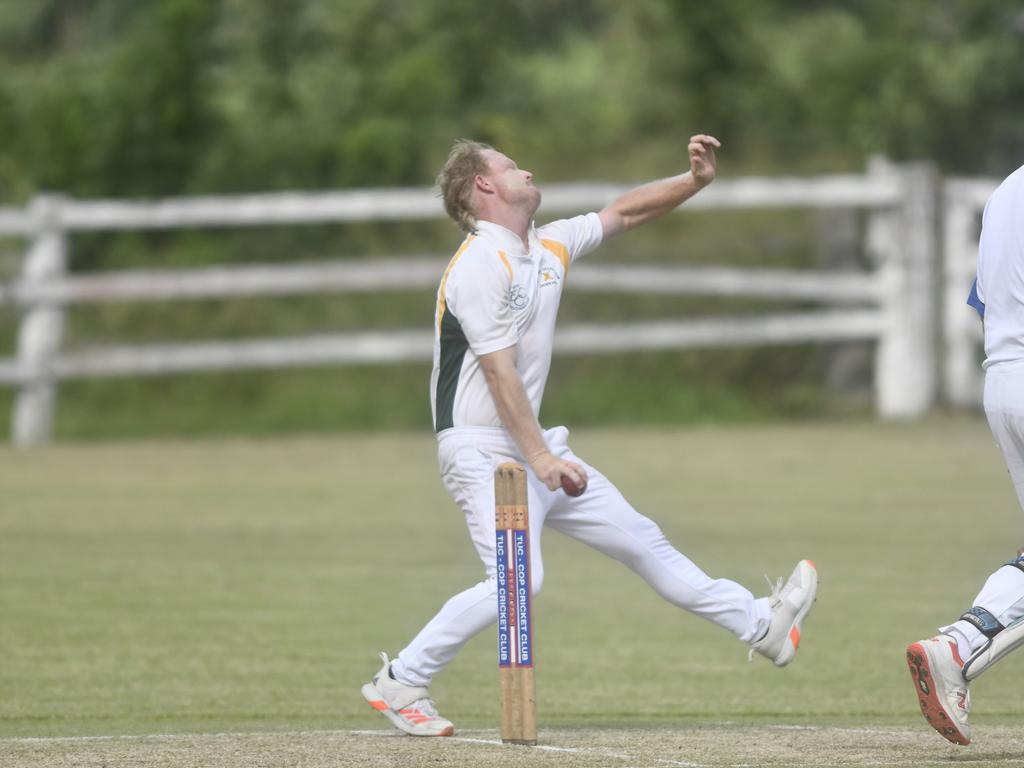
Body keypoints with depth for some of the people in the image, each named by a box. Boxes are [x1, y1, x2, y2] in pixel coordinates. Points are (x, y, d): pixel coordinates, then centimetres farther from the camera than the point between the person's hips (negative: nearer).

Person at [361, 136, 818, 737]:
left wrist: (695, 181, 8)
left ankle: (761, 625, 23)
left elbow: (624, 214, 22)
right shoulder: (481, 265, -16)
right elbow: (499, 371, -21)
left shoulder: (549, 248, 11)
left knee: (638, 539, 14)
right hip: (484, 449, -9)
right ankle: (400, 683, -12)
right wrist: (540, 457, -24)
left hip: (534, 445, 9)